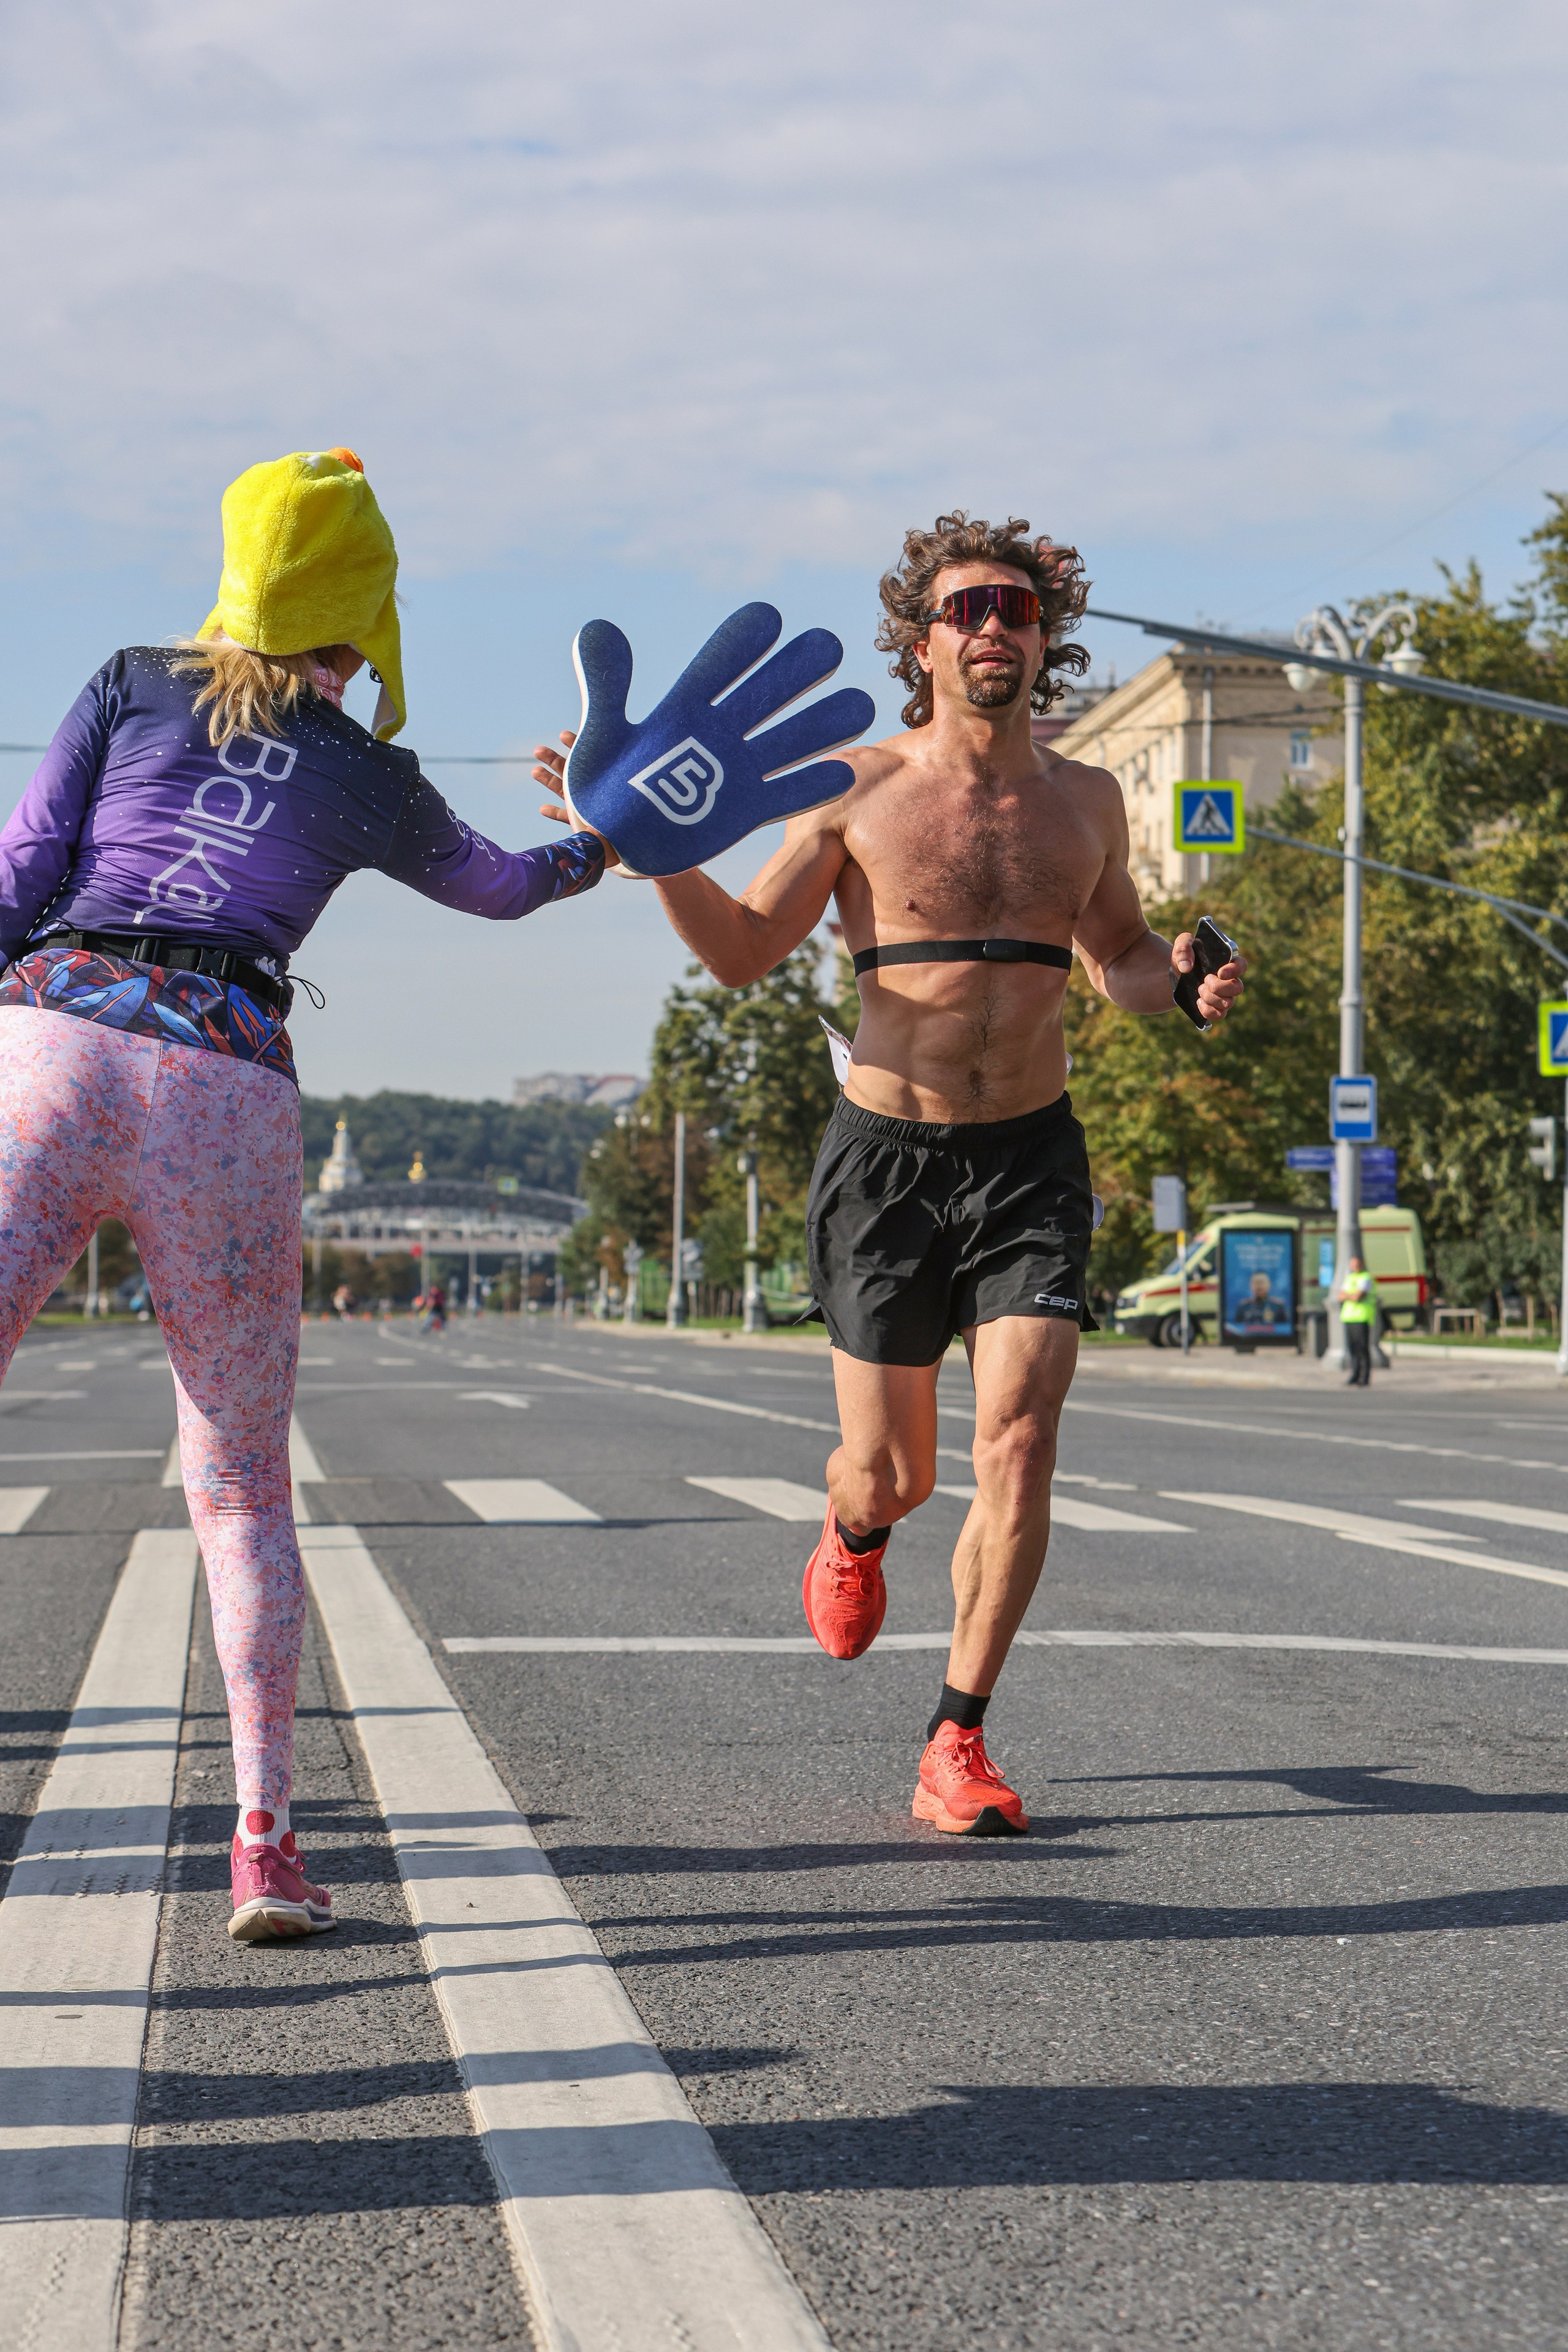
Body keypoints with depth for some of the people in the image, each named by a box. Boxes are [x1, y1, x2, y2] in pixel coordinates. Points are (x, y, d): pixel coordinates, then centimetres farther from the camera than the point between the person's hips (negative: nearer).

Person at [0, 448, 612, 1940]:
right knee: (242, 1489, 12)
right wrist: (608, 838, 56)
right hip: (228, 1098, 1)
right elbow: (497, 886, 37)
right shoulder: (373, 779, 17)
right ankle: (264, 1843, 6)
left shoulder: (132, 683, 14)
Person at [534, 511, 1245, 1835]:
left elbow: (1120, 959, 20)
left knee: (1019, 1444, -14)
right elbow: (744, 952, 0)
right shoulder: (860, 790, -3)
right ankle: (854, 1534, 46)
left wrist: (1184, 983, -3)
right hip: (887, 1156, -1)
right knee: (890, 1473, 6)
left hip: (1032, 1159, 2)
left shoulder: (1084, 802, 6)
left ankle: (956, 1750, -5)